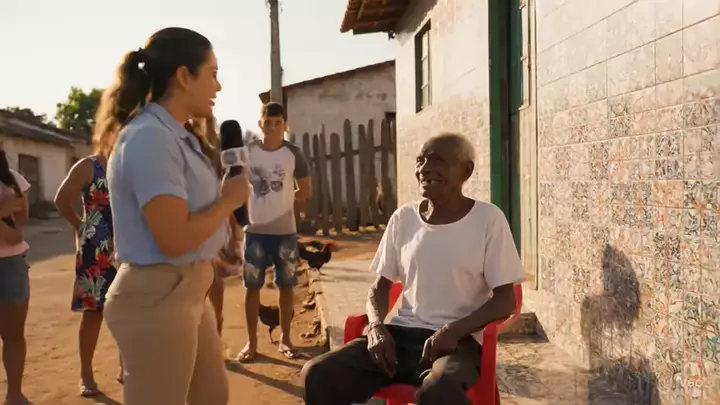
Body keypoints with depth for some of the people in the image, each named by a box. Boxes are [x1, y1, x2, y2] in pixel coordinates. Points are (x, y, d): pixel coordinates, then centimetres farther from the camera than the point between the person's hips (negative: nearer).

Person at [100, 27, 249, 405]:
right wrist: (230, 199, -12)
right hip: (156, 297, -9)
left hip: (188, 290, 10)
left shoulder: (177, 135, 10)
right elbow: (174, 239, -25)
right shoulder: (149, 137, -19)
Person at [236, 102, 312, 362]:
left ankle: (285, 339, 22)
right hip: (255, 231, 0)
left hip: (285, 232, 0)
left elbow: (306, 191, 5)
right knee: (252, 287, 6)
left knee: (286, 285, 8)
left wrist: (283, 200, 5)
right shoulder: (247, 152, -2)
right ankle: (251, 342, 18)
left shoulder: (294, 154, -3)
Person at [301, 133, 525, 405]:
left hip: (458, 341, -4)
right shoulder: (403, 218, 8)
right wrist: (376, 325, -7)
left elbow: (505, 300, -3)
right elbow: (380, 286, 14)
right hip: (403, 335, 5)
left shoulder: (488, 219, -3)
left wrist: (454, 330, -19)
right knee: (318, 374, -17)